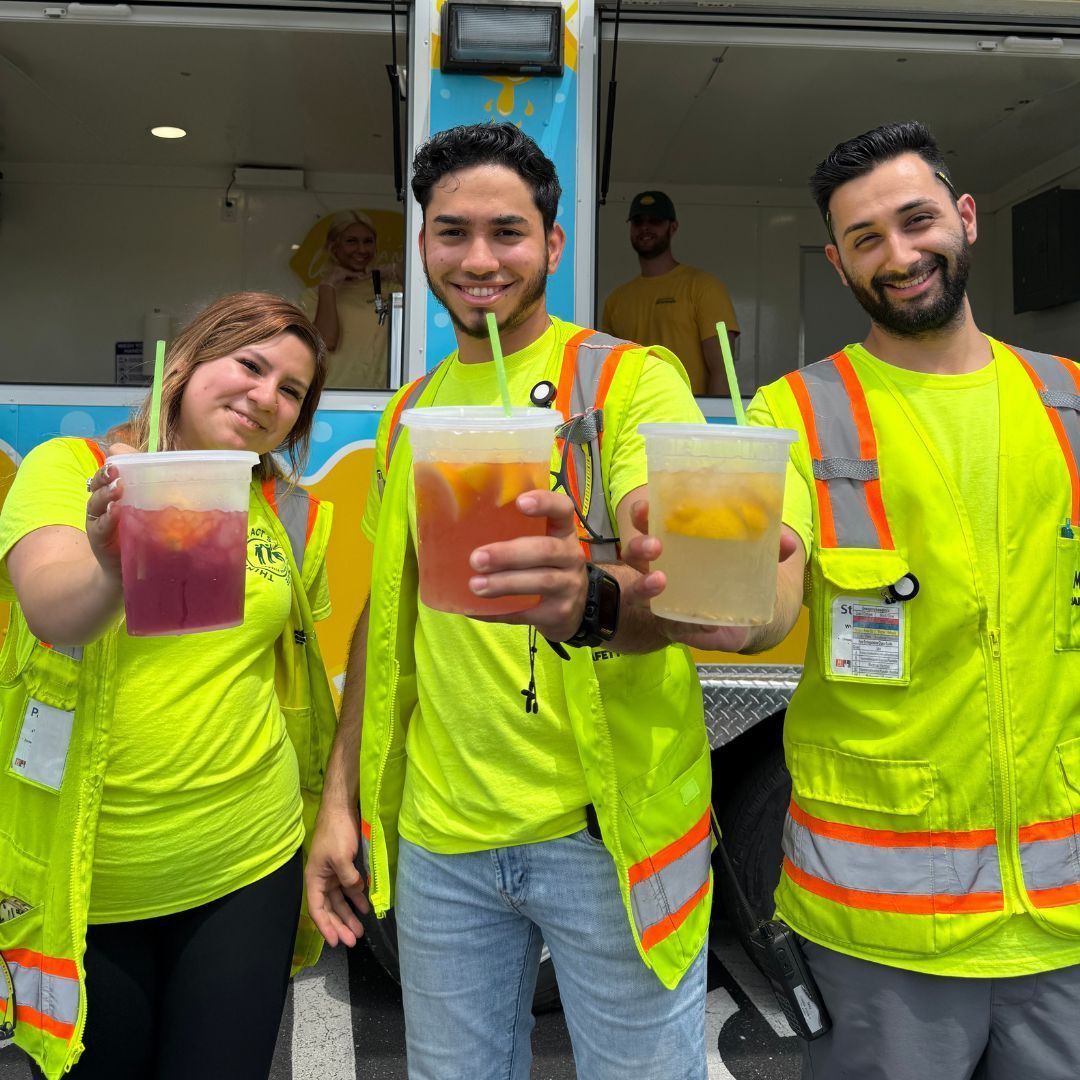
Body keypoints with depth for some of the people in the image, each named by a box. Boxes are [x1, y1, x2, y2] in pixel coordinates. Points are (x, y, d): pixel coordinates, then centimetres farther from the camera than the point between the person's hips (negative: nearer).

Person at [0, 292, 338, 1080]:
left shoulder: (293, 515, 1)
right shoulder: (67, 469, -7)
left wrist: (325, 816, 8)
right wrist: (115, 572, -46)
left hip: (244, 867, 2)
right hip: (77, 880, -1)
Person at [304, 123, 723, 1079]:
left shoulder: (632, 379, -7)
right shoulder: (409, 412, 9)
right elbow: (385, 610, 13)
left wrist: (594, 598, -44)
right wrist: (340, 798, 9)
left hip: (607, 823, -4)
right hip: (436, 834, 4)